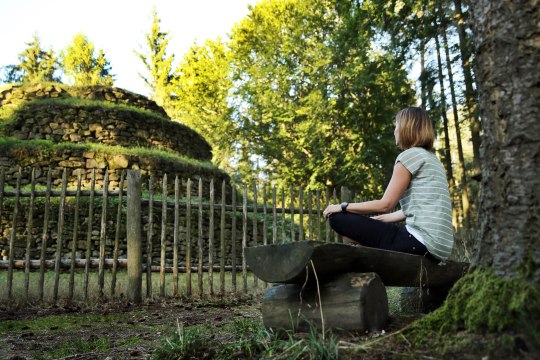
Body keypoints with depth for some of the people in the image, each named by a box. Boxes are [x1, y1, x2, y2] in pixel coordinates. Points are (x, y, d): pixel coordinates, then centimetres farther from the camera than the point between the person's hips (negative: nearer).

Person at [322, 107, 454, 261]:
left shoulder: (410, 155, -6)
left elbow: (385, 204, -10)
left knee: (338, 218, -8)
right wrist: (376, 219, 21)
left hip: (421, 241, -10)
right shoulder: (431, 159, 21)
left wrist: (342, 207, -1)